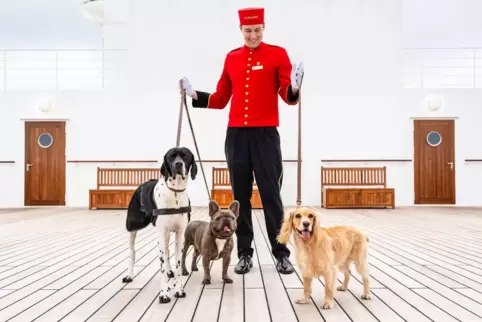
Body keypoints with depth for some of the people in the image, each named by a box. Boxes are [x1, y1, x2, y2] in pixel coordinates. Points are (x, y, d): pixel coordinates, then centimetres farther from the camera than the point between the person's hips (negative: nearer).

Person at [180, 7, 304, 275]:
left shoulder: (278, 54, 2)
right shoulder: (231, 58, 12)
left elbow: (288, 98, -4)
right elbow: (221, 99, 16)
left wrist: (294, 88, -26)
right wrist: (195, 95, 3)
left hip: (266, 134, -3)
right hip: (236, 135, 3)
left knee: (271, 195, 0)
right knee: (241, 195, 7)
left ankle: (282, 254, 12)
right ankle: (245, 253, 17)